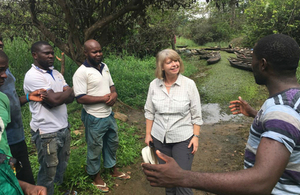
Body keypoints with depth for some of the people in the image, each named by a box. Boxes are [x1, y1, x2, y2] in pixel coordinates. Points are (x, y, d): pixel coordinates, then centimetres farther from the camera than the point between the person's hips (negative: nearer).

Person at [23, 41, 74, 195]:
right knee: (48, 172, 9)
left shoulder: (56, 73, 7)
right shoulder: (32, 76, -17)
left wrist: (55, 96, -19)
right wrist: (68, 91, -7)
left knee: (62, 165, 22)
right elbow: (55, 100, -24)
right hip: (47, 132, -7)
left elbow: (70, 97, 0)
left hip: (64, 127, 7)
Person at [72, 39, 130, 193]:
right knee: (95, 148, 11)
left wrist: (114, 94, -9)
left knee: (112, 143, 22)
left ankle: (113, 170, 45)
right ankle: (96, 176, 35)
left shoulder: (104, 67, 4)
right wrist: (104, 98, -21)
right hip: (94, 118, -7)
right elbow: (80, 98, -23)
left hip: (109, 114, 8)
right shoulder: (81, 72, -19)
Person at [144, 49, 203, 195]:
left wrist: (196, 136, -9)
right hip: (160, 138, 3)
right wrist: (148, 134, 5)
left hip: (183, 138, -3)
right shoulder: (154, 85, -4)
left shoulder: (189, 84, -11)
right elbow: (149, 111, 4)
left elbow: (196, 115, -6)